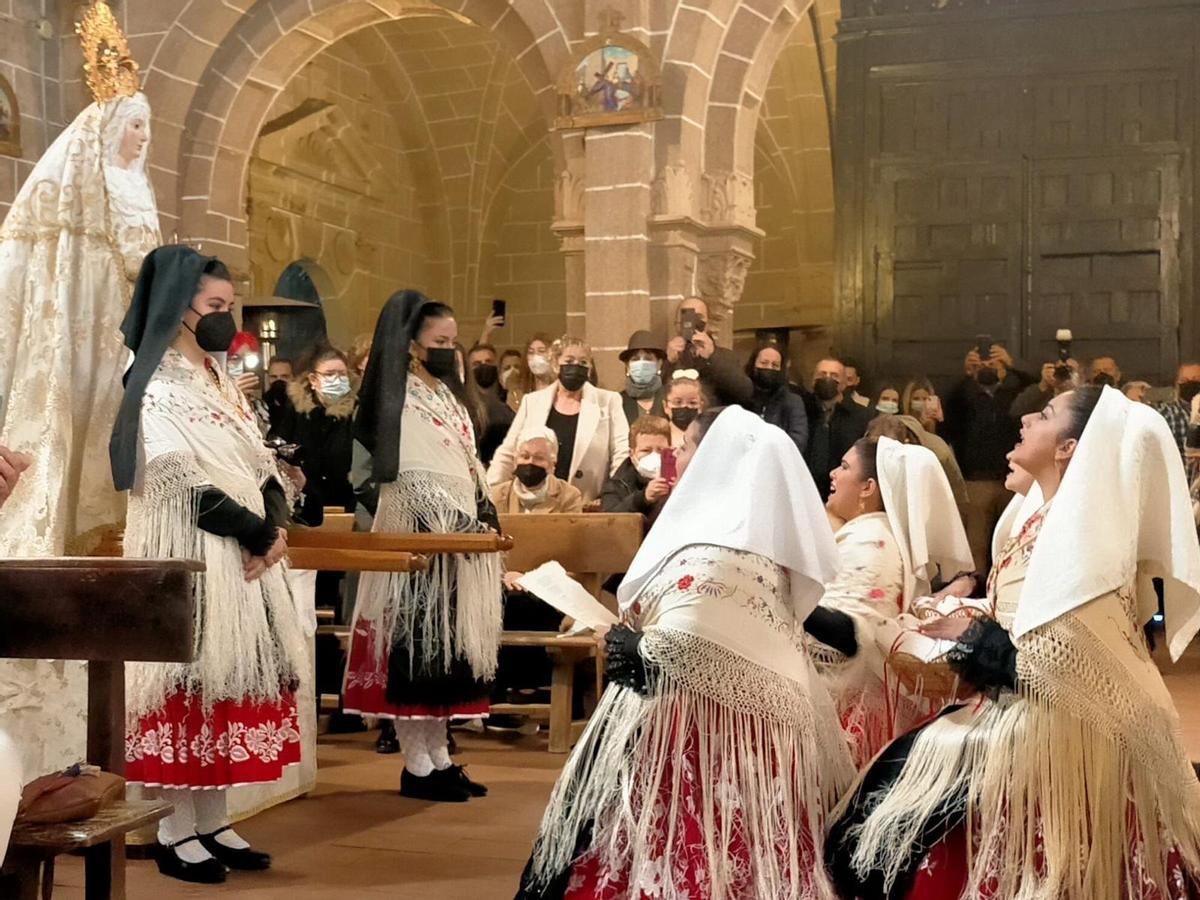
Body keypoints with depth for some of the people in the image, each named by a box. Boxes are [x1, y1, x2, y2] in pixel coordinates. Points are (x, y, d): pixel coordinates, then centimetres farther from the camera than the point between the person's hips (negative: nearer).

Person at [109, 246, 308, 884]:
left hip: (246, 554, 8)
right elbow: (182, 485, -17)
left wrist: (276, 526, -5)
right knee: (192, 679, -6)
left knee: (233, 677, 8)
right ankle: (177, 833, 3)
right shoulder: (159, 388, -9)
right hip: (189, 559, -8)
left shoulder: (222, 383, 17)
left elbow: (263, 466, 13)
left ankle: (213, 824, 16)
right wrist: (260, 533, -12)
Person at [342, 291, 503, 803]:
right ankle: (416, 765, 1)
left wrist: (487, 516, 7)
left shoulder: (448, 397, 17)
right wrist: (460, 524, -19)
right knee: (419, 645, -5)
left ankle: (438, 756, 16)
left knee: (449, 648, 9)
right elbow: (412, 478, -17)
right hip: (421, 540, -9)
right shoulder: (401, 404, -10)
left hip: (461, 541, 9)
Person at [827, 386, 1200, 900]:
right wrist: (973, 612, 4)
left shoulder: (1075, 530, -19)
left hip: (1046, 738, -9)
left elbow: (1050, 663, -23)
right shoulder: (1054, 520, 11)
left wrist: (969, 635, -11)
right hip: (1033, 721, 9)